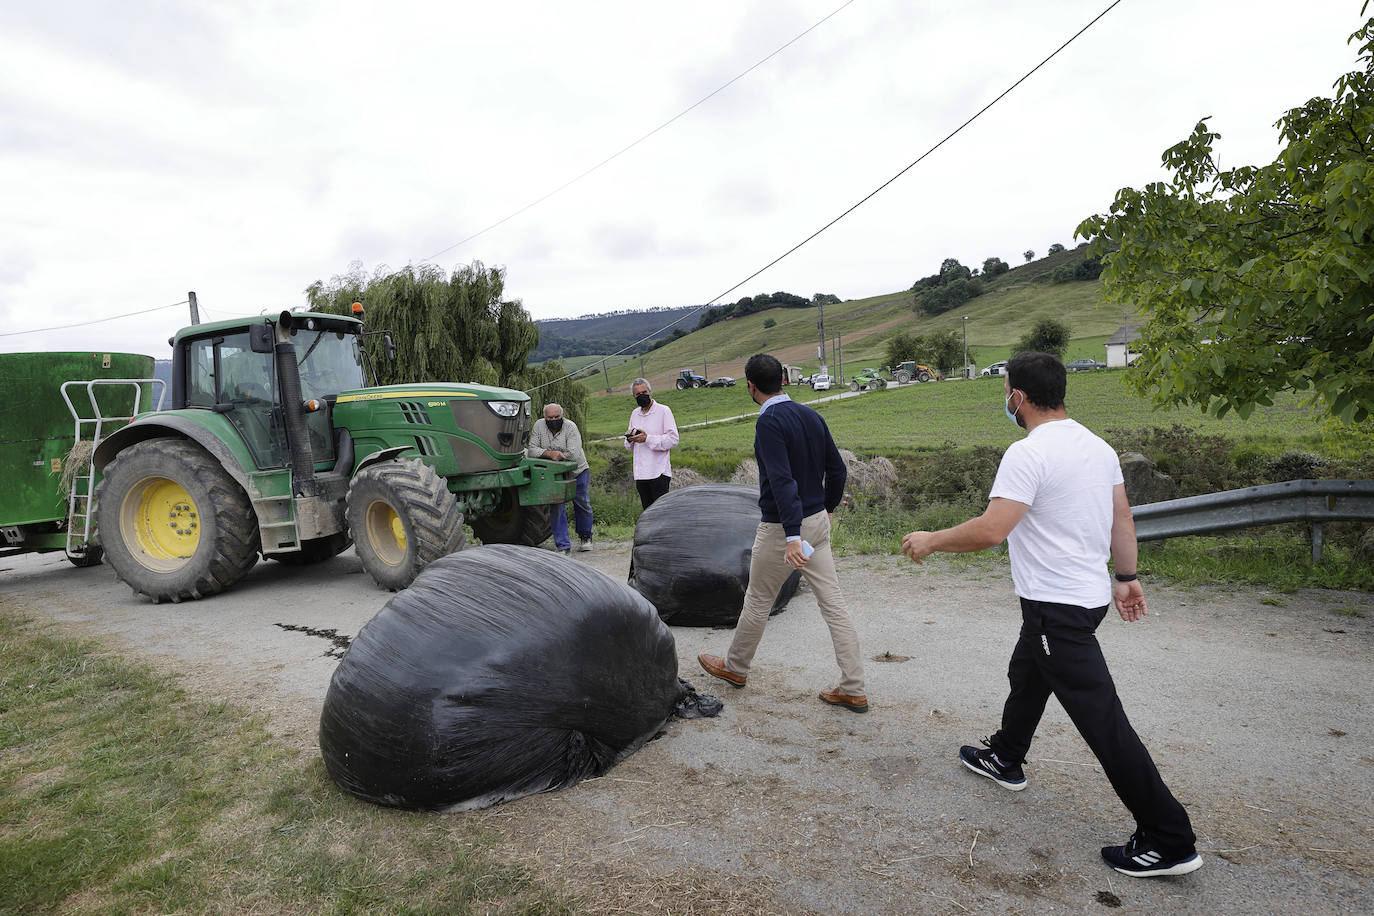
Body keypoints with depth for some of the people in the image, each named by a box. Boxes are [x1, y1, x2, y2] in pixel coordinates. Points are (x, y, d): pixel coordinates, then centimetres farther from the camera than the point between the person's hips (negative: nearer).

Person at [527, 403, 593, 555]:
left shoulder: (570, 427, -18)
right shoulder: (539, 426, -9)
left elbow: (574, 454, -26)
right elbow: (532, 450, -13)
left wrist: (555, 455, -18)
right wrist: (549, 453, -28)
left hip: (577, 472, -1)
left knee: (582, 504, 8)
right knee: (557, 507, -6)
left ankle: (585, 537, 33)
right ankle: (563, 546, 1)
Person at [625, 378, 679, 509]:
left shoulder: (663, 410, -3)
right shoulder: (634, 413, 16)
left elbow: (673, 439, -12)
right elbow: (629, 447, 22)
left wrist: (647, 439, -18)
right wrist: (629, 439, -2)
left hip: (659, 473, -6)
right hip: (640, 473, 6)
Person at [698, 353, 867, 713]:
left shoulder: (769, 421, -17)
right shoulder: (811, 416, 5)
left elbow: (782, 481, -26)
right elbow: (837, 468, 11)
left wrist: (792, 536, -30)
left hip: (783, 528, -7)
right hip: (818, 521, 7)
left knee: (758, 600, 12)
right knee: (833, 604, 8)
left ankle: (735, 667, 33)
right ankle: (853, 690, 11)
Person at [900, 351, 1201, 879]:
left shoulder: (1029, 454, -22)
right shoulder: (1098, 447, 7)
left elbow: (990, 530, -28)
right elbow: (1122, 518, 13)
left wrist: (930, 541, -14)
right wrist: (1126, 577, 21)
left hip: (1057, 607, -10)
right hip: (1089, 593, 10)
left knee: (1104, 724, -2)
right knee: (1026, 674, 28)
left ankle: (1168, 841, 8)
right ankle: (1005, 760, 48)